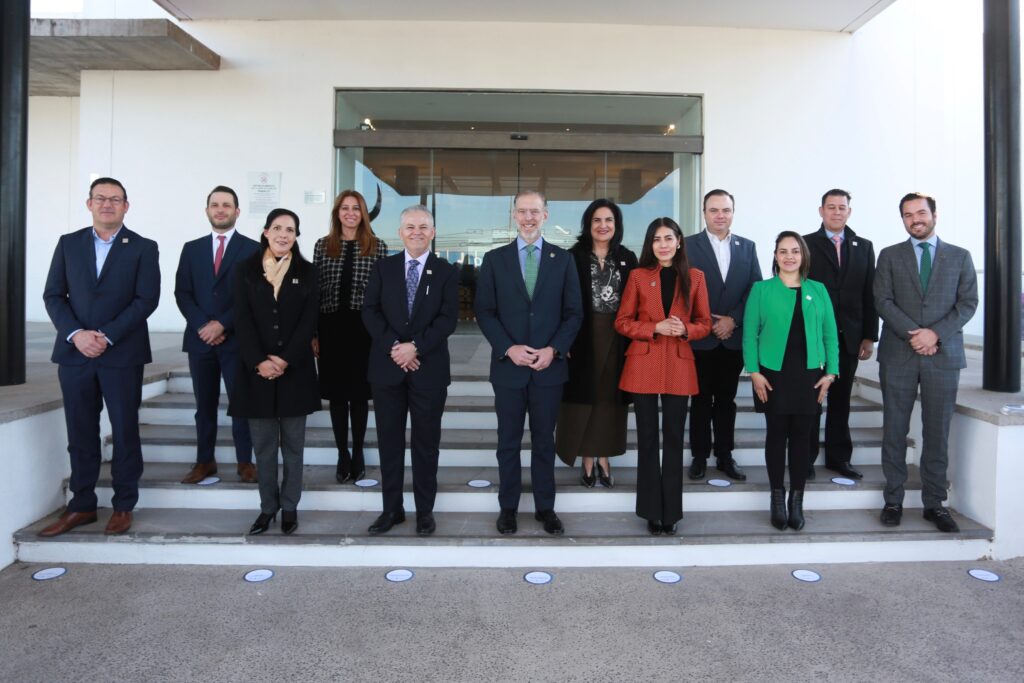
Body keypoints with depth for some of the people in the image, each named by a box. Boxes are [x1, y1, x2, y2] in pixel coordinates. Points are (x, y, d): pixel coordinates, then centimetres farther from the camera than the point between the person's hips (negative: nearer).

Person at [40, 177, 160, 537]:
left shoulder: (143, 248, 1)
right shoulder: (68, 243, 10)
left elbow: (146, 299, -7)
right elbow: (53, 295, 6)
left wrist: (106, 336, -14)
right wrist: (75, 334, -10)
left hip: (122, 355, -3)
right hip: (74, 353, 3)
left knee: (125, 433, 4)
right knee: (80, 435, 9)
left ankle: (123, 506, 16)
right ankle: (82, 506, 21)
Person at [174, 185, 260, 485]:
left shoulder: (253, 249, 1)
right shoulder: (192, 248, 13)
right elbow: (182, 292, 6)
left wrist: (222, 324, -12)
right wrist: (203, 326, -9)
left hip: (237, 339, -3)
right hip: (200, 338, 3)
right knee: (205, 404, 10)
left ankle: (244, 461, 11)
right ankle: (205, 461, 19)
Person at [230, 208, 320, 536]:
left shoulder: (307, 272, 4)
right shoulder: (246, 269, 5)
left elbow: (309, 322, -3)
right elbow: (242, 320, -2)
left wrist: (285, 360, -13)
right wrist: (259, 361, -13)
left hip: (295, 369, 0)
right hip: (256, 369, 1)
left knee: (293, 443, 7)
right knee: (263, 443, 8)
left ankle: (290, 506, 18)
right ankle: (267, 506, 20)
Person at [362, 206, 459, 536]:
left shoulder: (446, 272, 4)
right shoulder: (383, 268, 8)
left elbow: (448, 318, -5)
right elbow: (370, 312, 1)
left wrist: (416, 346, -16)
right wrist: (393, 346, -12)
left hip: (429, 368, -1)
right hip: (387, 366, 2)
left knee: (426, 442, 7)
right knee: (389, 440, 9)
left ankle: (425, 510, 20)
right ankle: (392, 508, 22)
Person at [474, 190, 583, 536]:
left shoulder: (563, 259, 5)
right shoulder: (494, 259, 4)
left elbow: (573, 312, 3)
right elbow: (484, 311, 1)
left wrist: (554, 349, -10)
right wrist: (509, 348, -11)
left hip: (549, 365, 0)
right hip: (508, 365, 0)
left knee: (544, 440, 10)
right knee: (508, 442, 9)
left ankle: (545, 507, 23)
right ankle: (508, 506, 23)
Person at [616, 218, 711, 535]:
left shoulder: (695, 277, 6)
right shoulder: (638, 275, 3)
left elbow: (705, 324, 8)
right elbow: (622, 322, 1)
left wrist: (685, 329, -13)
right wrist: (656, 327, -14)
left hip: (679, 365, 1)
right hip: (643, 364, 0)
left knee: (674, 438, 6)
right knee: (647, 437, 6)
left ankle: (671, 511, 19)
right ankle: (652, 510, 18)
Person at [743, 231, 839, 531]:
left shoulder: (818, 290, 9)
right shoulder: (761, 289, 2)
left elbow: (830, 334, 8)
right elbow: (750, 334, -2)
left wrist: (830, 372, 0)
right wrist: (754, 372, -10)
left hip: (809, 375, 2)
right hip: (773, 375, -2)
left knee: (802, 436, 6)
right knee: (777, 434, 4)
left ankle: (797, 501, 16)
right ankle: (777, 499, 15)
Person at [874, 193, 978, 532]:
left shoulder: (960, 257, 10)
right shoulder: (889, 256, 8)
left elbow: (968, 303, 3)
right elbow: (883, 301, -1)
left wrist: (936, 333, -12)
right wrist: (913, 335, -12)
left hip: (943, 354, 1)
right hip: (898, 355, 0)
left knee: (937, 432, 4)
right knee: (895, 431, 3)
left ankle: (934, 503, 15)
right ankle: (893, 500, 13)